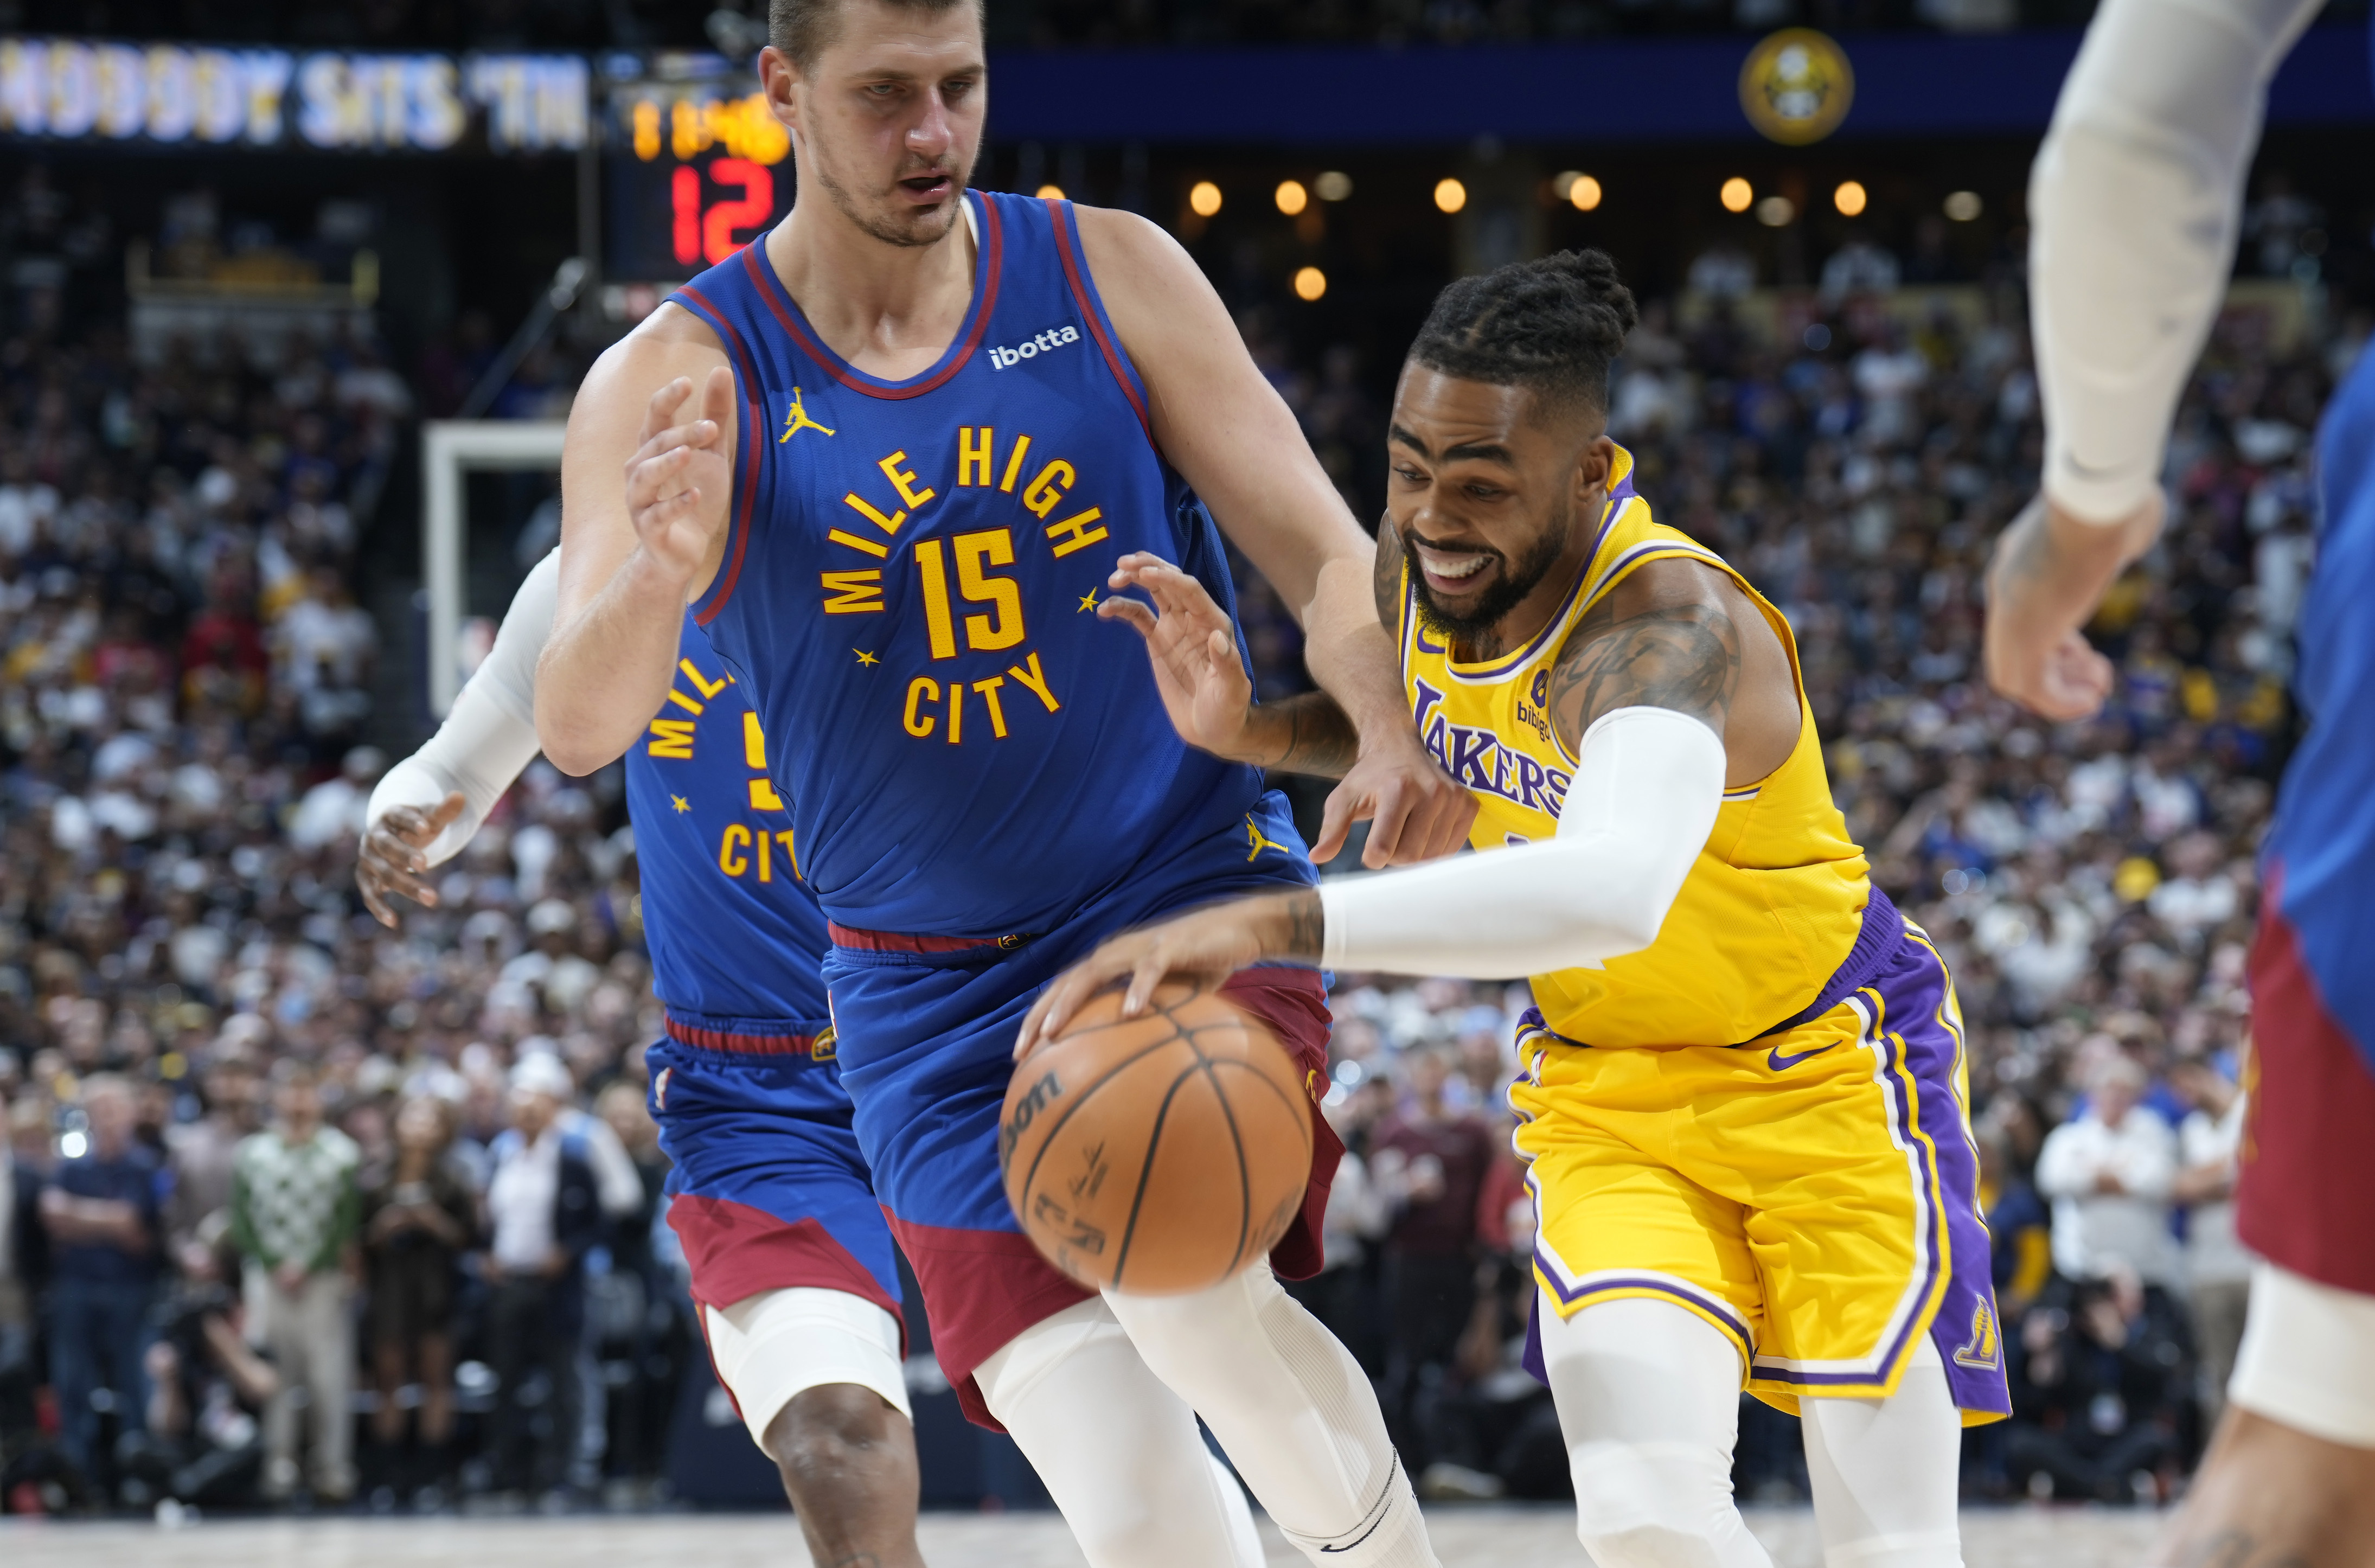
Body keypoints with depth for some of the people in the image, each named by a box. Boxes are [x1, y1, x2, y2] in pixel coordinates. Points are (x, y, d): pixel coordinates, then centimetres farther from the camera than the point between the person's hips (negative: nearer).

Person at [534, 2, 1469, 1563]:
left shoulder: (1109, 277, 0)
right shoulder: (677, 385, -4)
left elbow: (1323, 551, 0)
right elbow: (577, 728, -15)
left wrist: (1391, 734, -22)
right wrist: (658, 577, -38)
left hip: (1199, 904, 0)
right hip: (937, 1004, 0)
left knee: (1182, 1277, -30)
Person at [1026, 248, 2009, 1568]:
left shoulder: (1670, 623, -35)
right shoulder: (1418, 562, -11)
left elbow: (1617, 885, -57)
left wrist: (1277, 925, -65)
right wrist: (1244, 728, -10)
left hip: (1828, 1074, -5)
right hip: (1608, 1089, 5)